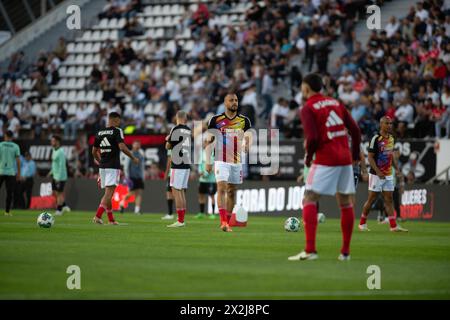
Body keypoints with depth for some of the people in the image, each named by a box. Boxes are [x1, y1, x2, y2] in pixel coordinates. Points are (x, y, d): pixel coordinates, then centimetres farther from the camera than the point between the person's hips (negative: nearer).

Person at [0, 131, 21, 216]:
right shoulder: (16, 147, 1)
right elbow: (18, 161, 0)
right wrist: (19, 173, 8)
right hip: (11, 173, 0)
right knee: (9, 193, 2)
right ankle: (7, 211, -1)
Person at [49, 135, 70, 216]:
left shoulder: (61, 152, -19)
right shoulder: (54, 151, 10)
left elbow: (62, 166, -22)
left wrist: (58, 178, -23)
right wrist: (51, 172, 18)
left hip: (60, 177, -10)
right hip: (55, 176, 10)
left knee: (59, 193, -1)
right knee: (55, 192, 12)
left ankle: (59, 210, 6)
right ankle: (64, 206, 22)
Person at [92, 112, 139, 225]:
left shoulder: (99, 133, 12)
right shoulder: (117, 131, -7)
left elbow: (94, 151, 18)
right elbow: (122, 147, -18)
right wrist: (133, 158, -6)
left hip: (102, 166, 6)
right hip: (113, 167, -6)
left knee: (108, 193, 13)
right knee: (109, 193, -9)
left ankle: (111, 219, 16)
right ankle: (98, 216, -21)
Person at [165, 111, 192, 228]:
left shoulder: (175, 129, -10)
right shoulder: (189, 131, 11)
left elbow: (168, 147, -2)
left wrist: (167, 139, 19)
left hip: (178, 164, -7)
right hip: (187, 163, 7)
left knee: (176, 191, -7)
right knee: (182, 191, 12)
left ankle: (180, 220, -11)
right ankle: (182, 220, 13)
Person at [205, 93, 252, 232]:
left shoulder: (244, 120, 6)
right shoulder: (216, 120, 0)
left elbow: (248, 139, 5)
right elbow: (209, 141, 3)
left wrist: (248, 146, -20)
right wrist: (208, 161, -2)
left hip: (237, 161, 3)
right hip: (221, 161, -3)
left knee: (232, 191, 7)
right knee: (222, 188, -16)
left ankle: (227, 223, 15)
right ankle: (223, 222, -23)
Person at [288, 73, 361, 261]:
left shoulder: (308, 109, -4)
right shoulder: (336, 103, 14)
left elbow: (312, 138, -16)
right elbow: (355, 130, 10)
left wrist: (308, 156, 1)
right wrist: (355, 154, 20)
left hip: (325, 159, -6)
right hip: (345, 157, 6)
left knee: (309, 200, -4)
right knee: (346, 203, 13)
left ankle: (310, 250, -16)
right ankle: (345, 251, 17)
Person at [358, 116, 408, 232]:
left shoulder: (391, 139, 10)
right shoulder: (376, 139, -13)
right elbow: (370, 157, -13)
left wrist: (397, 168, 9)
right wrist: (378, 172, -21)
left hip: (388, 174, 7)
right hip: (376, 174, -7)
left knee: (389, 199, 3)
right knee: (371, 199, -2)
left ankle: (393, 226, 0)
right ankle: (362, 223, 11)